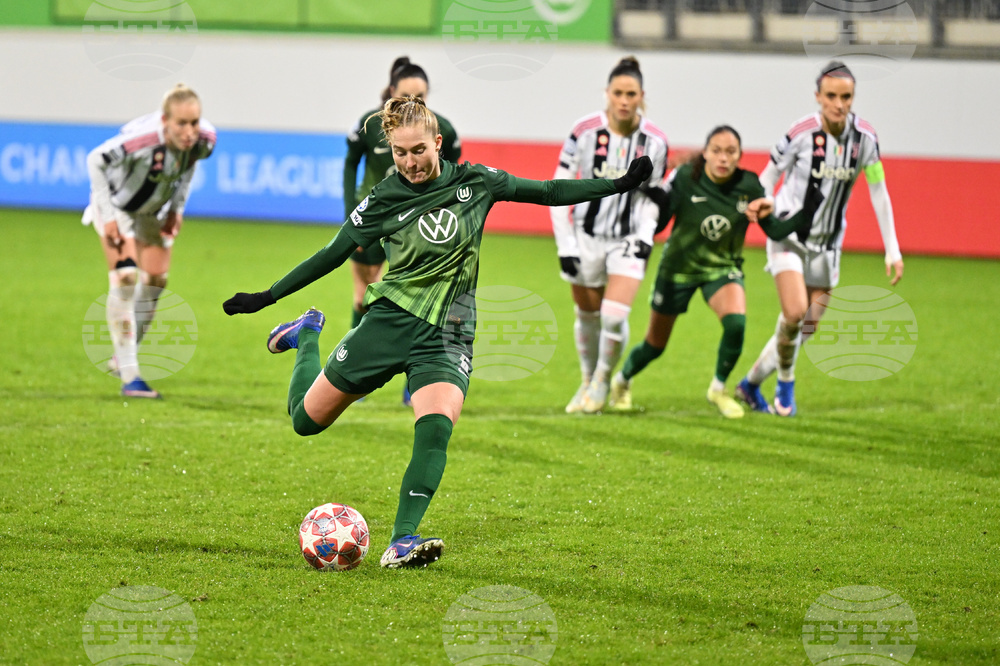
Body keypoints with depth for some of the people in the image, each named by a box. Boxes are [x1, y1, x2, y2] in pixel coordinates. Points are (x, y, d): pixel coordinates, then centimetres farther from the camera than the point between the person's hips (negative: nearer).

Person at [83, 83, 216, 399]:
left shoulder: (205, 140, -25)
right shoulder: (142, 139, -42)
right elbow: (96, 160, -27)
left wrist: (177, 207, -3)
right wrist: (107, 217, -26)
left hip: (153, 209, 6)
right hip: (118, 204, -6)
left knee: (156, 279, 8)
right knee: (125, 278, -18)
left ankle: (122, 358, 28)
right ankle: (129, 376, -16)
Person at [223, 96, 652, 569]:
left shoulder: (474, 183, 0)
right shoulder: (385, 199, -5)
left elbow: (548, 192, 9)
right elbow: (333, 253, 4)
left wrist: (619, 185, 7)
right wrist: (266, 297, 4)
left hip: (446, 334, 0)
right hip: (390, 320, 0)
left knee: (436, 428, -25)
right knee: (307, 419, 8)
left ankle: (402, 543, -27)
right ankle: (307, 335, 40)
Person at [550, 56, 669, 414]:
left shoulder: (655, 141, -6)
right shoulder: (585, 131, -12)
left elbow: (649, 196, 8)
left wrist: (645, 237, -8)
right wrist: (565, 246, -10)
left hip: (627, 240, 0)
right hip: (586, 236, 0)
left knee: (615, 316, -14)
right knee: (587, 316, 8)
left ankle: (603, 380, 12)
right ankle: (587, 381, 33)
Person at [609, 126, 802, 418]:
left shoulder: (749, 187, -14)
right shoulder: (685, 178, -19)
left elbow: (775, 231, -10)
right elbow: (656, 223, -16)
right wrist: (651, 192, -35)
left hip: (723, 268, 1)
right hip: (679, 266, -1)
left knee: (736, 322, -28)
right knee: (655, 345, 11)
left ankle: (718, 388, -2)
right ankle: (622, 380, 46)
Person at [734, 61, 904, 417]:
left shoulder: (864, 137, -9)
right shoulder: (802, 133, -19)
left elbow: (879, 192, -1)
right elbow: (768, 178, -7)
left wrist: (892, 250, -3)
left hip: (827, 242, 5)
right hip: (789, 235, -5)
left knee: (808, 326, 7)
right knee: (794, 311, -22)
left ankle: (751, 383, 25)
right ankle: (785, 383, 4)